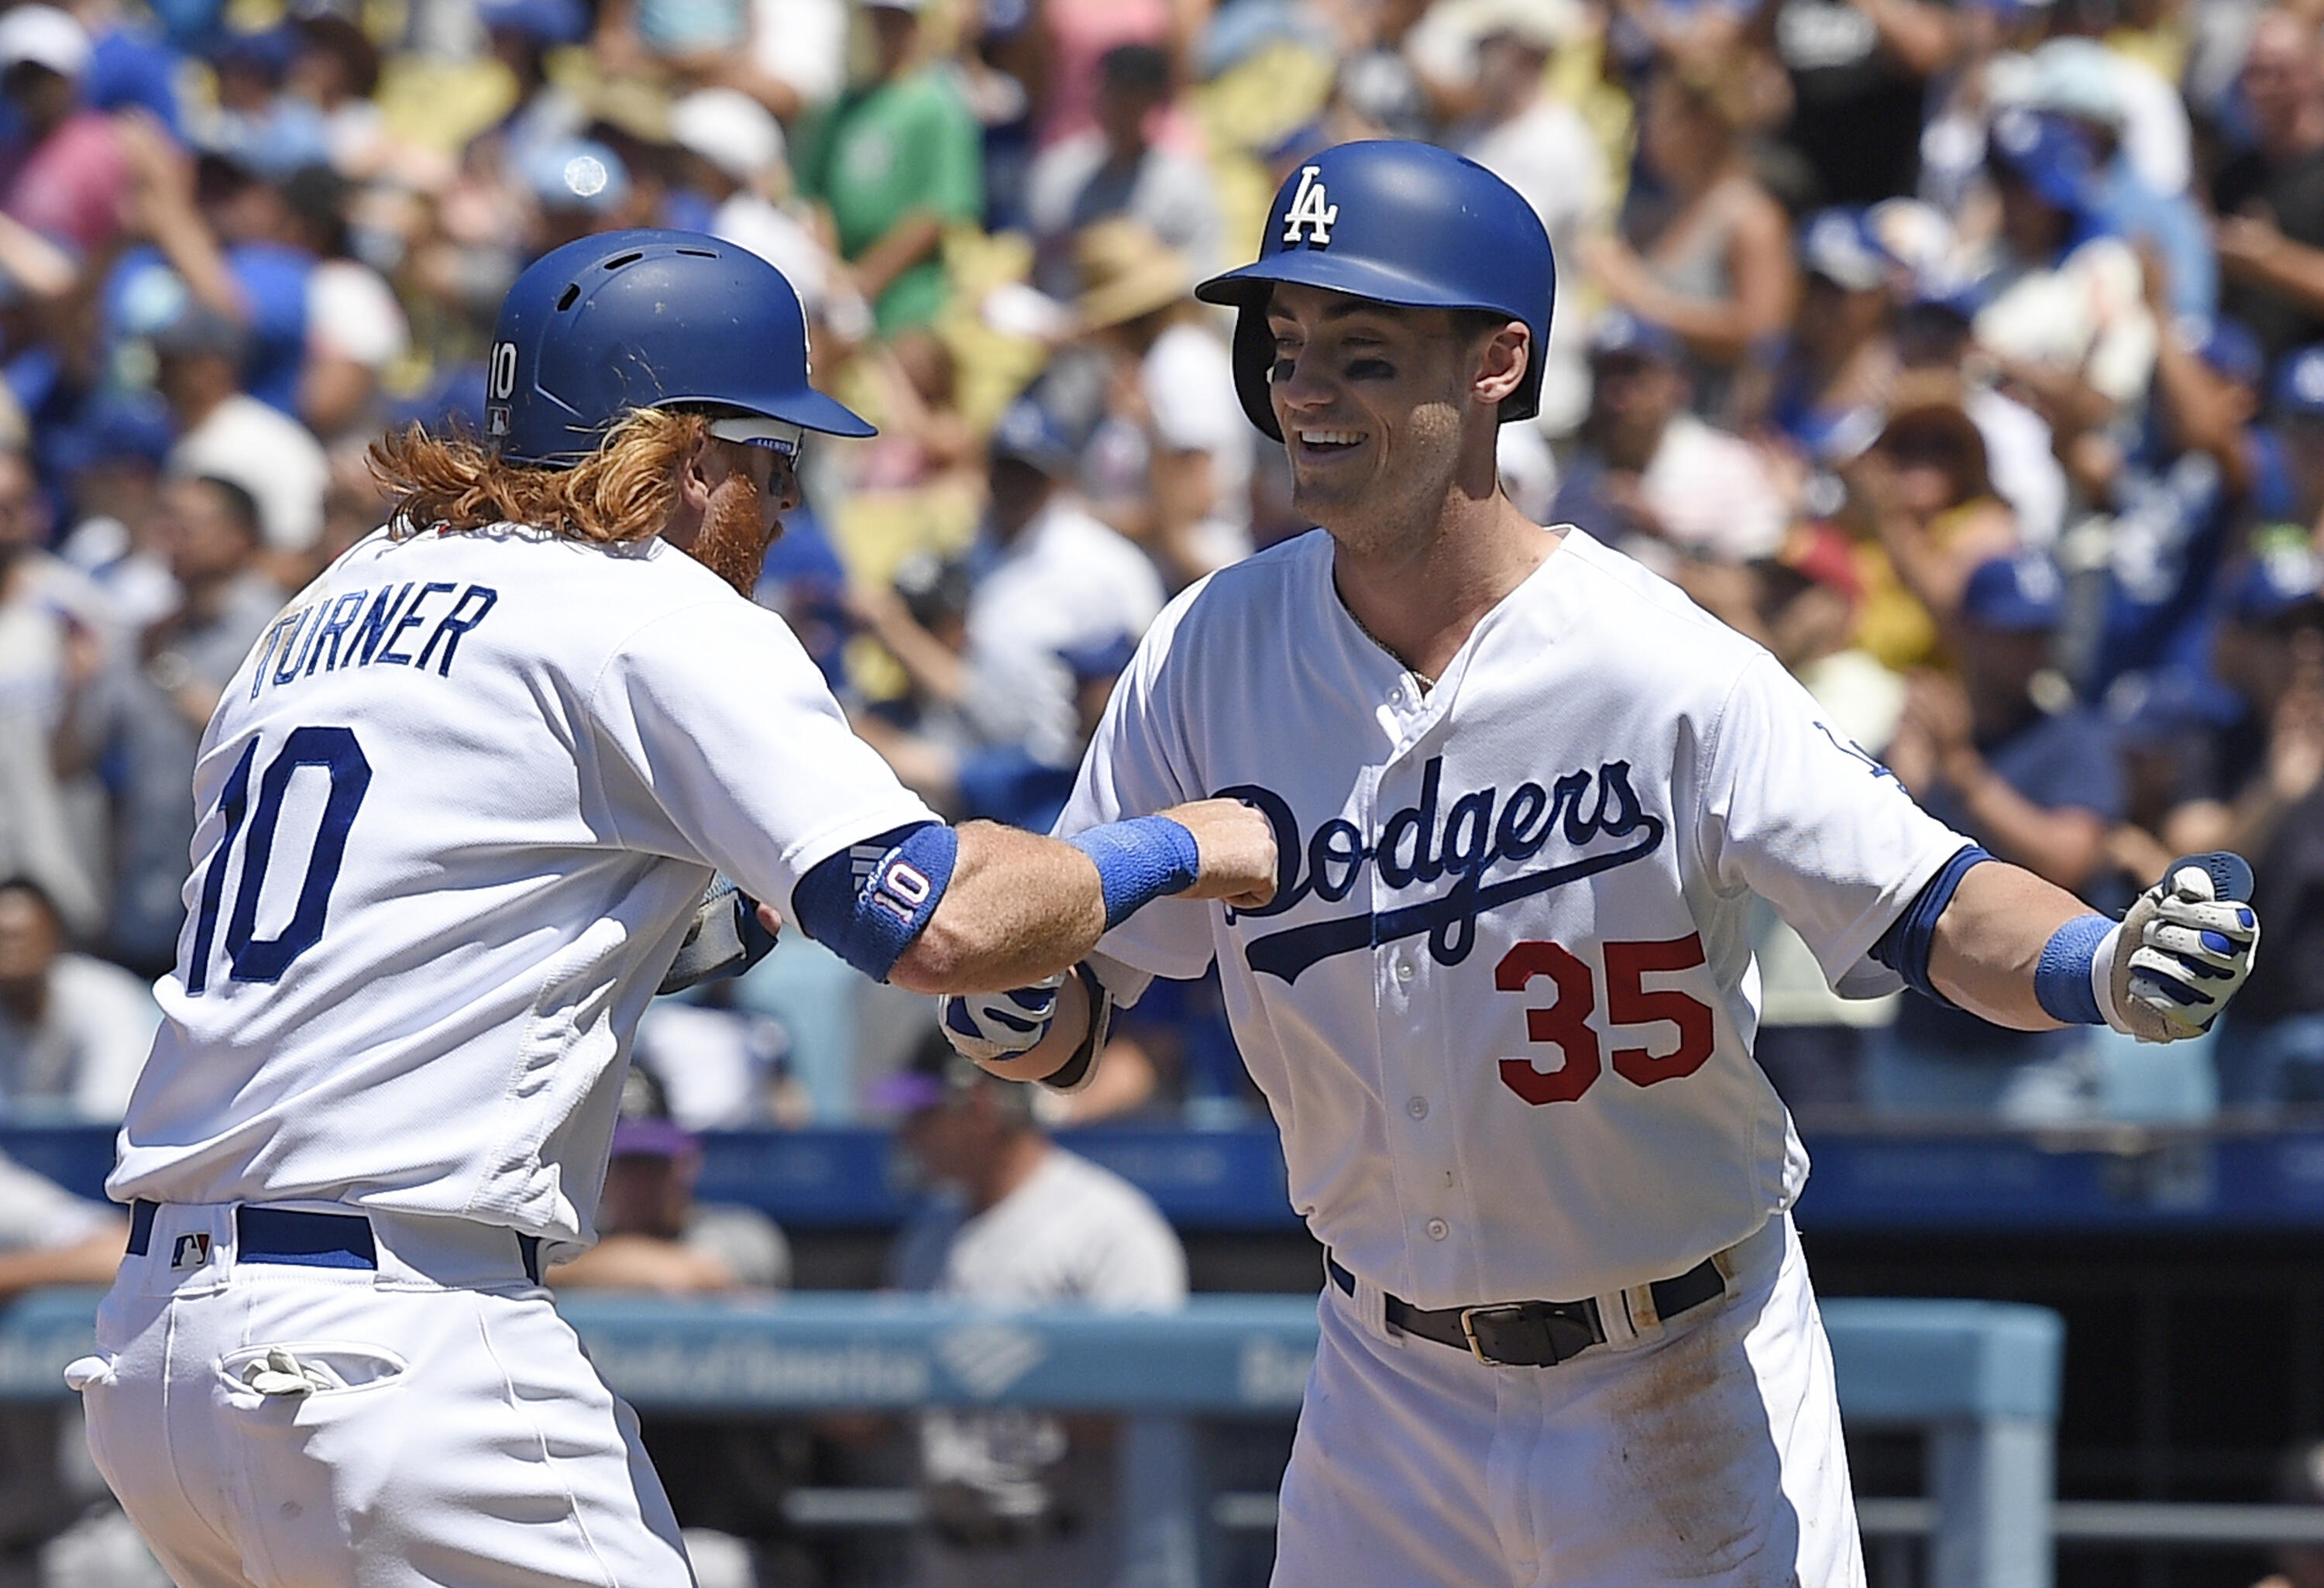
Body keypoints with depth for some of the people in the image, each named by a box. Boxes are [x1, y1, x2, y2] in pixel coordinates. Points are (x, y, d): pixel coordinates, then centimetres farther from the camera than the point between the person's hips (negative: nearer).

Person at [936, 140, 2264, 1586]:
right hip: (1390, 1392, 4)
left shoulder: (1665, 675, -18)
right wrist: (1006, 1005, -25)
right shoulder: (1211, 657, -6)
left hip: (1687, 1387, -3)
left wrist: (2108, 969, -39)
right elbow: (1073, 986, -1)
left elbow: (1931, 907, -18)